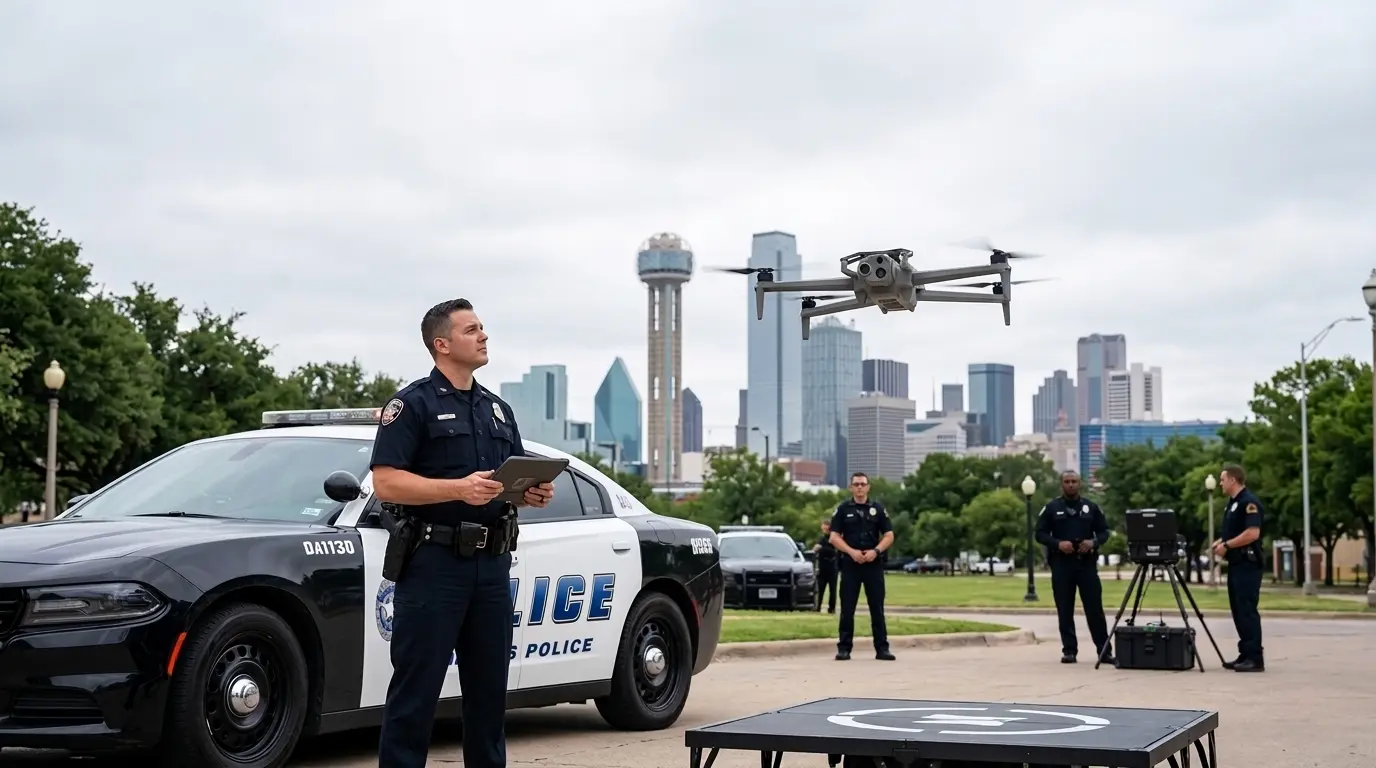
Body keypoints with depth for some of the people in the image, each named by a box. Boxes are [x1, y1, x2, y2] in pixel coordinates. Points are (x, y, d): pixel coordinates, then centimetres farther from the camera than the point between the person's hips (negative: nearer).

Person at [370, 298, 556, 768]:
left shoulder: (498, 409, 19)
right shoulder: (414, 404, -3)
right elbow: (385, 482, -13)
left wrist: (536, 492, 2)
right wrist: (459, 489, -23)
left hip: (492, 565, 7)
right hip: (433, 563, -7)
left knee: (489, 687, 11)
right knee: (416, 689, -5)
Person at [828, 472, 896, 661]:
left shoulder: (878, 509, 8)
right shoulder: (843, 509, 5)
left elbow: (889, 535, 6)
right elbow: (834, 537, 0)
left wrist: (876, 550, -12)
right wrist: (852, 551, -15)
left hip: (874, 564, 1)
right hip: (850, 564, -1)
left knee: (877, 608, 2)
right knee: (847, 608, 0)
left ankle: (882, 648, 5)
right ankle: (844, 648, 5)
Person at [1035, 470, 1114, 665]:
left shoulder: (1091, 507, 9)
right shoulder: (1051, 508, 5)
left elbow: (1104, 531, 12)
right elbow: (1040, 533, 3)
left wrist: (1094, 542, -9)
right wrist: (1058, 543, -14)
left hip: (1087, 563, 0)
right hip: (1061, 564, 0)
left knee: (1095, 609, -2)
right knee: (1065, 610, 2)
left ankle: (1105, 650, 1)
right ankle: (1069, 651, 7)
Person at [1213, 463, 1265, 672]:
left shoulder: (1249, 502, -13)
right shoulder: (1232, 503, 18)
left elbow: (1252, 533, -23)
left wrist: (1227, 545, -17)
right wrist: (1221, 542, 7)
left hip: (1247, 564, -10)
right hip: (1236, 563, 10)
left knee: (1248, 611, -11)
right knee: (1238, 611, 11)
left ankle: (1255, 658, -11)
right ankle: (1245, 655, 15)